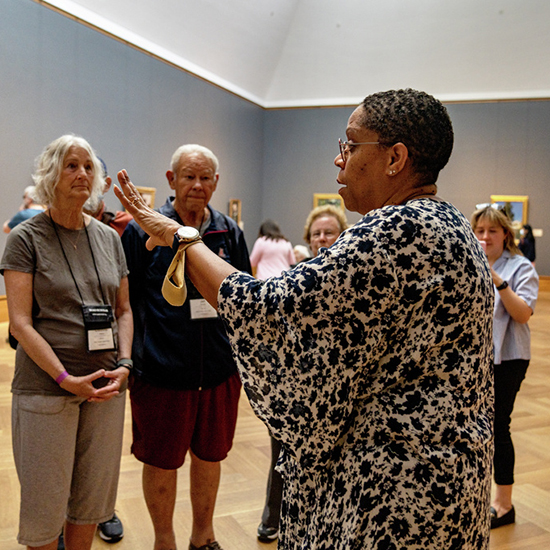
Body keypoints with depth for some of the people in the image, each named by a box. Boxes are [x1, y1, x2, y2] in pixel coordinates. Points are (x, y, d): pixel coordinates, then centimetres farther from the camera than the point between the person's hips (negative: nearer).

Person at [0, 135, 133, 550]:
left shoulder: (109, 238, 9)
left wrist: (124, 364, -3)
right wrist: (66, 379, -15)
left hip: (106, 388, 4)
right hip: (46, 388, -4)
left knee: (92, 499, 13)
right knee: (45, 501, 7)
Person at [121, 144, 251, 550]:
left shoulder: (230, 233, 5)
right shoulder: (143, 230, -4)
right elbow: (126, 300, -2)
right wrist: (129, 361, -5)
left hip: (220, 370, 3)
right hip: (161, 372, -3)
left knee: (210, 456, 18)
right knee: (161, 462, 12)